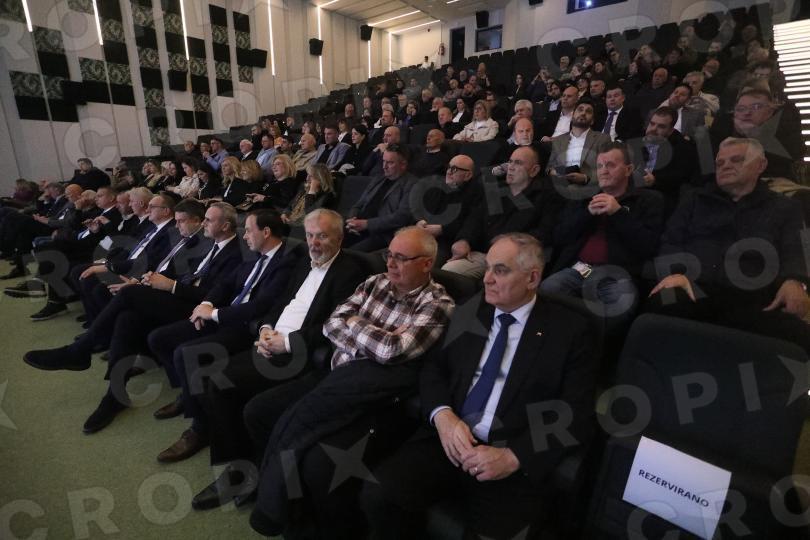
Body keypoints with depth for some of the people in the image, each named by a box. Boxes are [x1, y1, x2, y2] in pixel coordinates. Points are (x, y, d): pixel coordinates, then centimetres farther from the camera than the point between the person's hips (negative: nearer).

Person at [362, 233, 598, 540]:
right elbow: (433, 367, 9)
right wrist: (442, 415, -11)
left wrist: (513, 457, -14)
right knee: (377, 494, -19)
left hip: (513, 466, -2)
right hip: (447, 442, 3)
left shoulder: (569, 330, 0)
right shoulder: (469, 313, 11)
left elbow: (577, 417, -3)